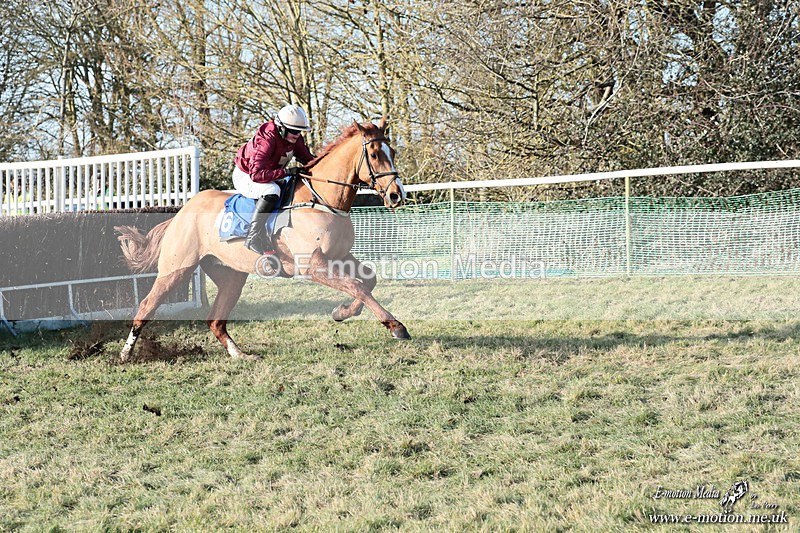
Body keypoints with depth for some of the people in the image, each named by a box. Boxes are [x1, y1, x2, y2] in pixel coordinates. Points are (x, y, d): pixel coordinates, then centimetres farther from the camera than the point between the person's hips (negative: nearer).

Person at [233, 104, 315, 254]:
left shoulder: (295, 139, -8)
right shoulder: (266, 141, -33)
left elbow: (307, 159, 7)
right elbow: (256, 174, -41)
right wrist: (287, 172, -43)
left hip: (269, 177, 9)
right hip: (245, 176, -9)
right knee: (271, 190, -36)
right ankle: (253, 236, -34)